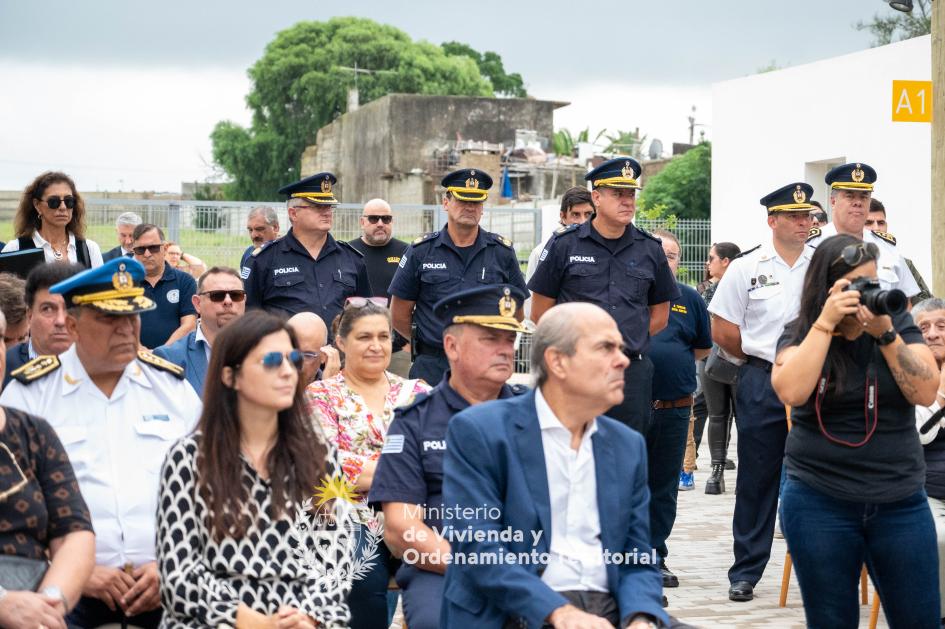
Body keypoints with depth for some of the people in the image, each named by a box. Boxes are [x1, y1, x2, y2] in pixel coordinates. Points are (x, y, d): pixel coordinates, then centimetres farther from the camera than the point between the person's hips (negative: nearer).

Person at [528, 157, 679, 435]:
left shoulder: (650, 250, 9)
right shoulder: (564, 245, 1)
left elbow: (659, 316, 17)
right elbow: (540, 313, 5)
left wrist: (628, 341, 9)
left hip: (633, 372, 3)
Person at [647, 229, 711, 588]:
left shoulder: (689, 299, 9)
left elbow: (704, 349, 18)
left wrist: (672, 359, 6)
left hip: (674, 409, 3)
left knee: (664, 487, 9)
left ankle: (655, 556, 17)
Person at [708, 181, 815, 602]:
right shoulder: (747, 268, 1)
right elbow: (722, 330, 2)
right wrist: (764, 362, 6)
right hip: (762, 384, -2)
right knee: (757, 480, 4)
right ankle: (745, 573, 11)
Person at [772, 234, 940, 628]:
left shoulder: (898, 324, 4)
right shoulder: (799, 334, 0)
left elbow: (926, 393, -8)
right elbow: (791, 391, -19)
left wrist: (886, 334, -17)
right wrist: (826, 322, -18)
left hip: (901, 503, 1)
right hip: (819, 505, -1)